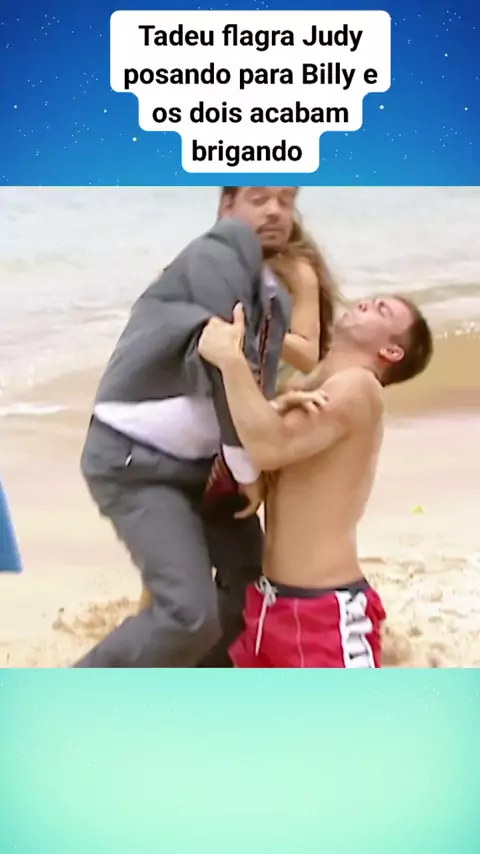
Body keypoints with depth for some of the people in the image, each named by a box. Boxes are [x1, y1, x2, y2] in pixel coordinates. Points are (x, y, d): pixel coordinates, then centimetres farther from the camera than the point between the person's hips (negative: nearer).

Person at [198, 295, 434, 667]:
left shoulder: (358, 387, -14)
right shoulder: (310, 396, 15)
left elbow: (271, 447, -27)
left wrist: (230, 358, -23)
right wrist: (280, 409, -10)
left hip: (326, 613, -9)